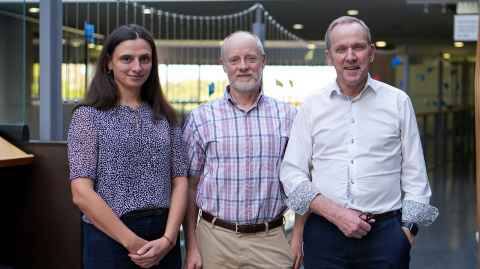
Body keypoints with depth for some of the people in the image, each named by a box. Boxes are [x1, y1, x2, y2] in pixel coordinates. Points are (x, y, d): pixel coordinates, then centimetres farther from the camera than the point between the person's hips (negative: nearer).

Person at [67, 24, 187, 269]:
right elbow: (81, 193, -11)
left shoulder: (165, 117, 7)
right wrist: (133, 243, -14)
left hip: (163, 237, 4)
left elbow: (180, 180, 3)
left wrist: (168, 238, -11)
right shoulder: (89, 116, -4)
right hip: (110, 237, -3)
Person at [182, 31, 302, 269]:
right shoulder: (201, 118, 1)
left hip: (271, 240, 1)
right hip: (216, 238, 0)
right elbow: (190, 186, 3)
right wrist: (192, 247, -1)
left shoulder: (287, 116, 4)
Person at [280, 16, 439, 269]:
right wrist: (336, 214, -10)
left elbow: (414, 175, 6)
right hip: (323, 233, 0)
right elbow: (292, 174, 1)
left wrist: (407, 229, -2)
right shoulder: (311, 107, 4)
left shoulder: (398, 102, 4)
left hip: (385, 231, 0)